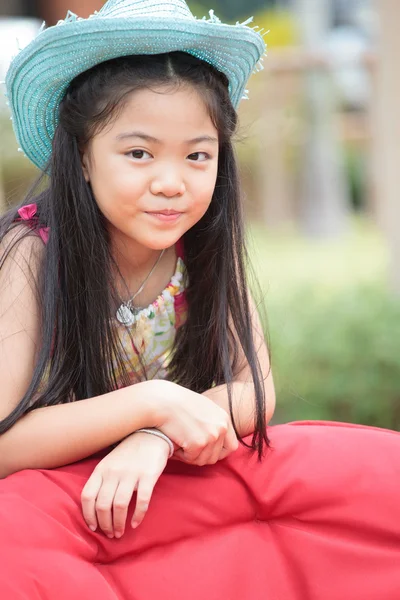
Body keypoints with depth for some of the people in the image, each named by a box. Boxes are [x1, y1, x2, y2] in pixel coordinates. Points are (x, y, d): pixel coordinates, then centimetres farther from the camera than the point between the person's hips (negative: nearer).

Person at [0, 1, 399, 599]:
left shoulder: (206, 245, -6)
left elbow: (255, 392, -5)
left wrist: (157, 439, -24)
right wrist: (150, 404, -28)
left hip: (184, 479, 4)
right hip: (65, 497, -4)